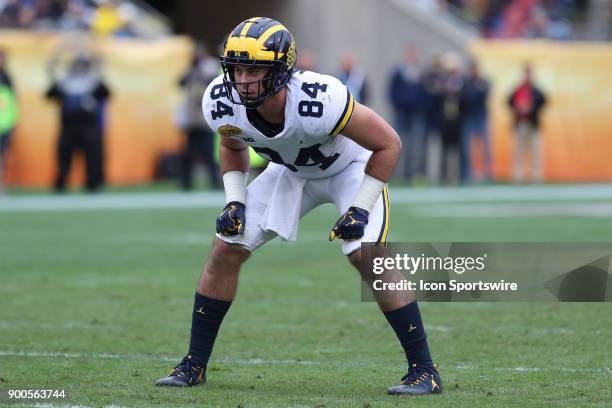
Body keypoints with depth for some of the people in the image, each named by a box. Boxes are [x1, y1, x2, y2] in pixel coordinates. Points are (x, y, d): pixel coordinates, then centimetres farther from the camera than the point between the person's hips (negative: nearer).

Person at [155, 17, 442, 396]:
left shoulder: (320, 101, -41)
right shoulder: (222, 103, -25)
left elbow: (389, 144, -27)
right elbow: (233, 147, 2)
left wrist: (359, 209, -25)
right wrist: (235, 201, -9)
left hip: (350, 168, -5)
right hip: (292, 171, 5)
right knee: (226, 249, -4)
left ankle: (424, 370, -13)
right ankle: (194, 365, 9)